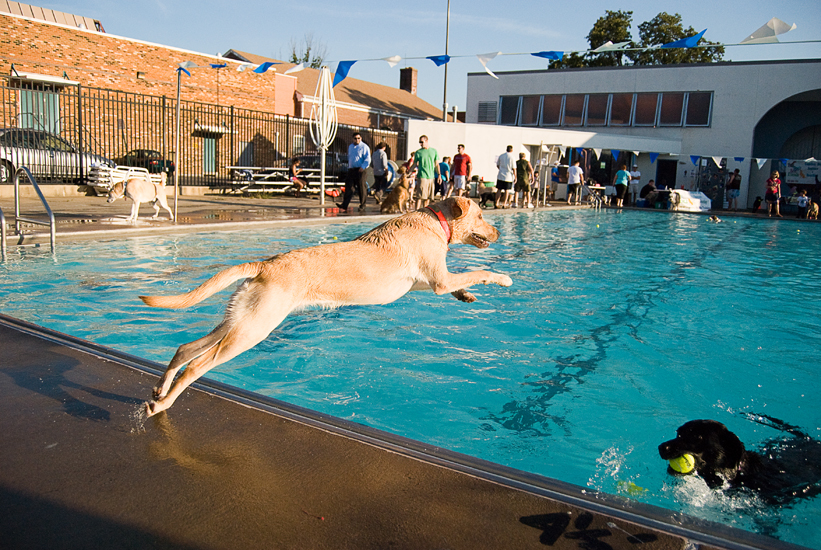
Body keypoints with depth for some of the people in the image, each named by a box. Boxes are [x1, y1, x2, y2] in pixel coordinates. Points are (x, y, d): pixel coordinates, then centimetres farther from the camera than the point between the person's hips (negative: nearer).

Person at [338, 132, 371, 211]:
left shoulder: (364, 147, -1)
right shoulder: (350, 147, 19)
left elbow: (367, 159, -9)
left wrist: (363, 167, -21)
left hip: (360, 170, -5)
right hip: (351, 170, 5)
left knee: (361, 188, 0)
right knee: (349, 187, -4)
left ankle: (362, 205, 12)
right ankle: (344, 205, -11)